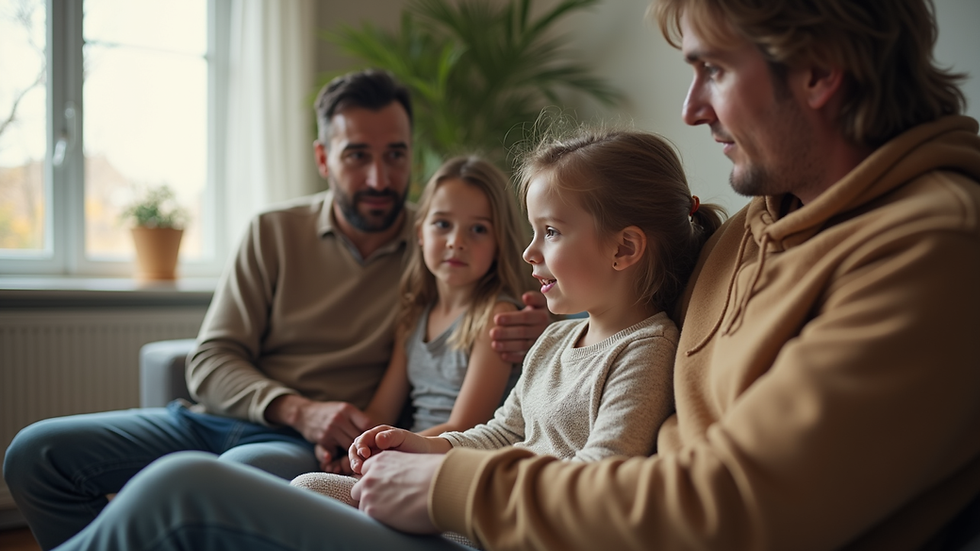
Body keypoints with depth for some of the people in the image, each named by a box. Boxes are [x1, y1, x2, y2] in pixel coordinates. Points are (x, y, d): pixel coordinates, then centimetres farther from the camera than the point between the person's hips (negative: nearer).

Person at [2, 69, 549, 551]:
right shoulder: (275, 233, 7)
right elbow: (211, 363, 4)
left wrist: (535, 324, -23)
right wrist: (299, 409, -16)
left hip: (325, 448, -3)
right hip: (227, 417, 4)